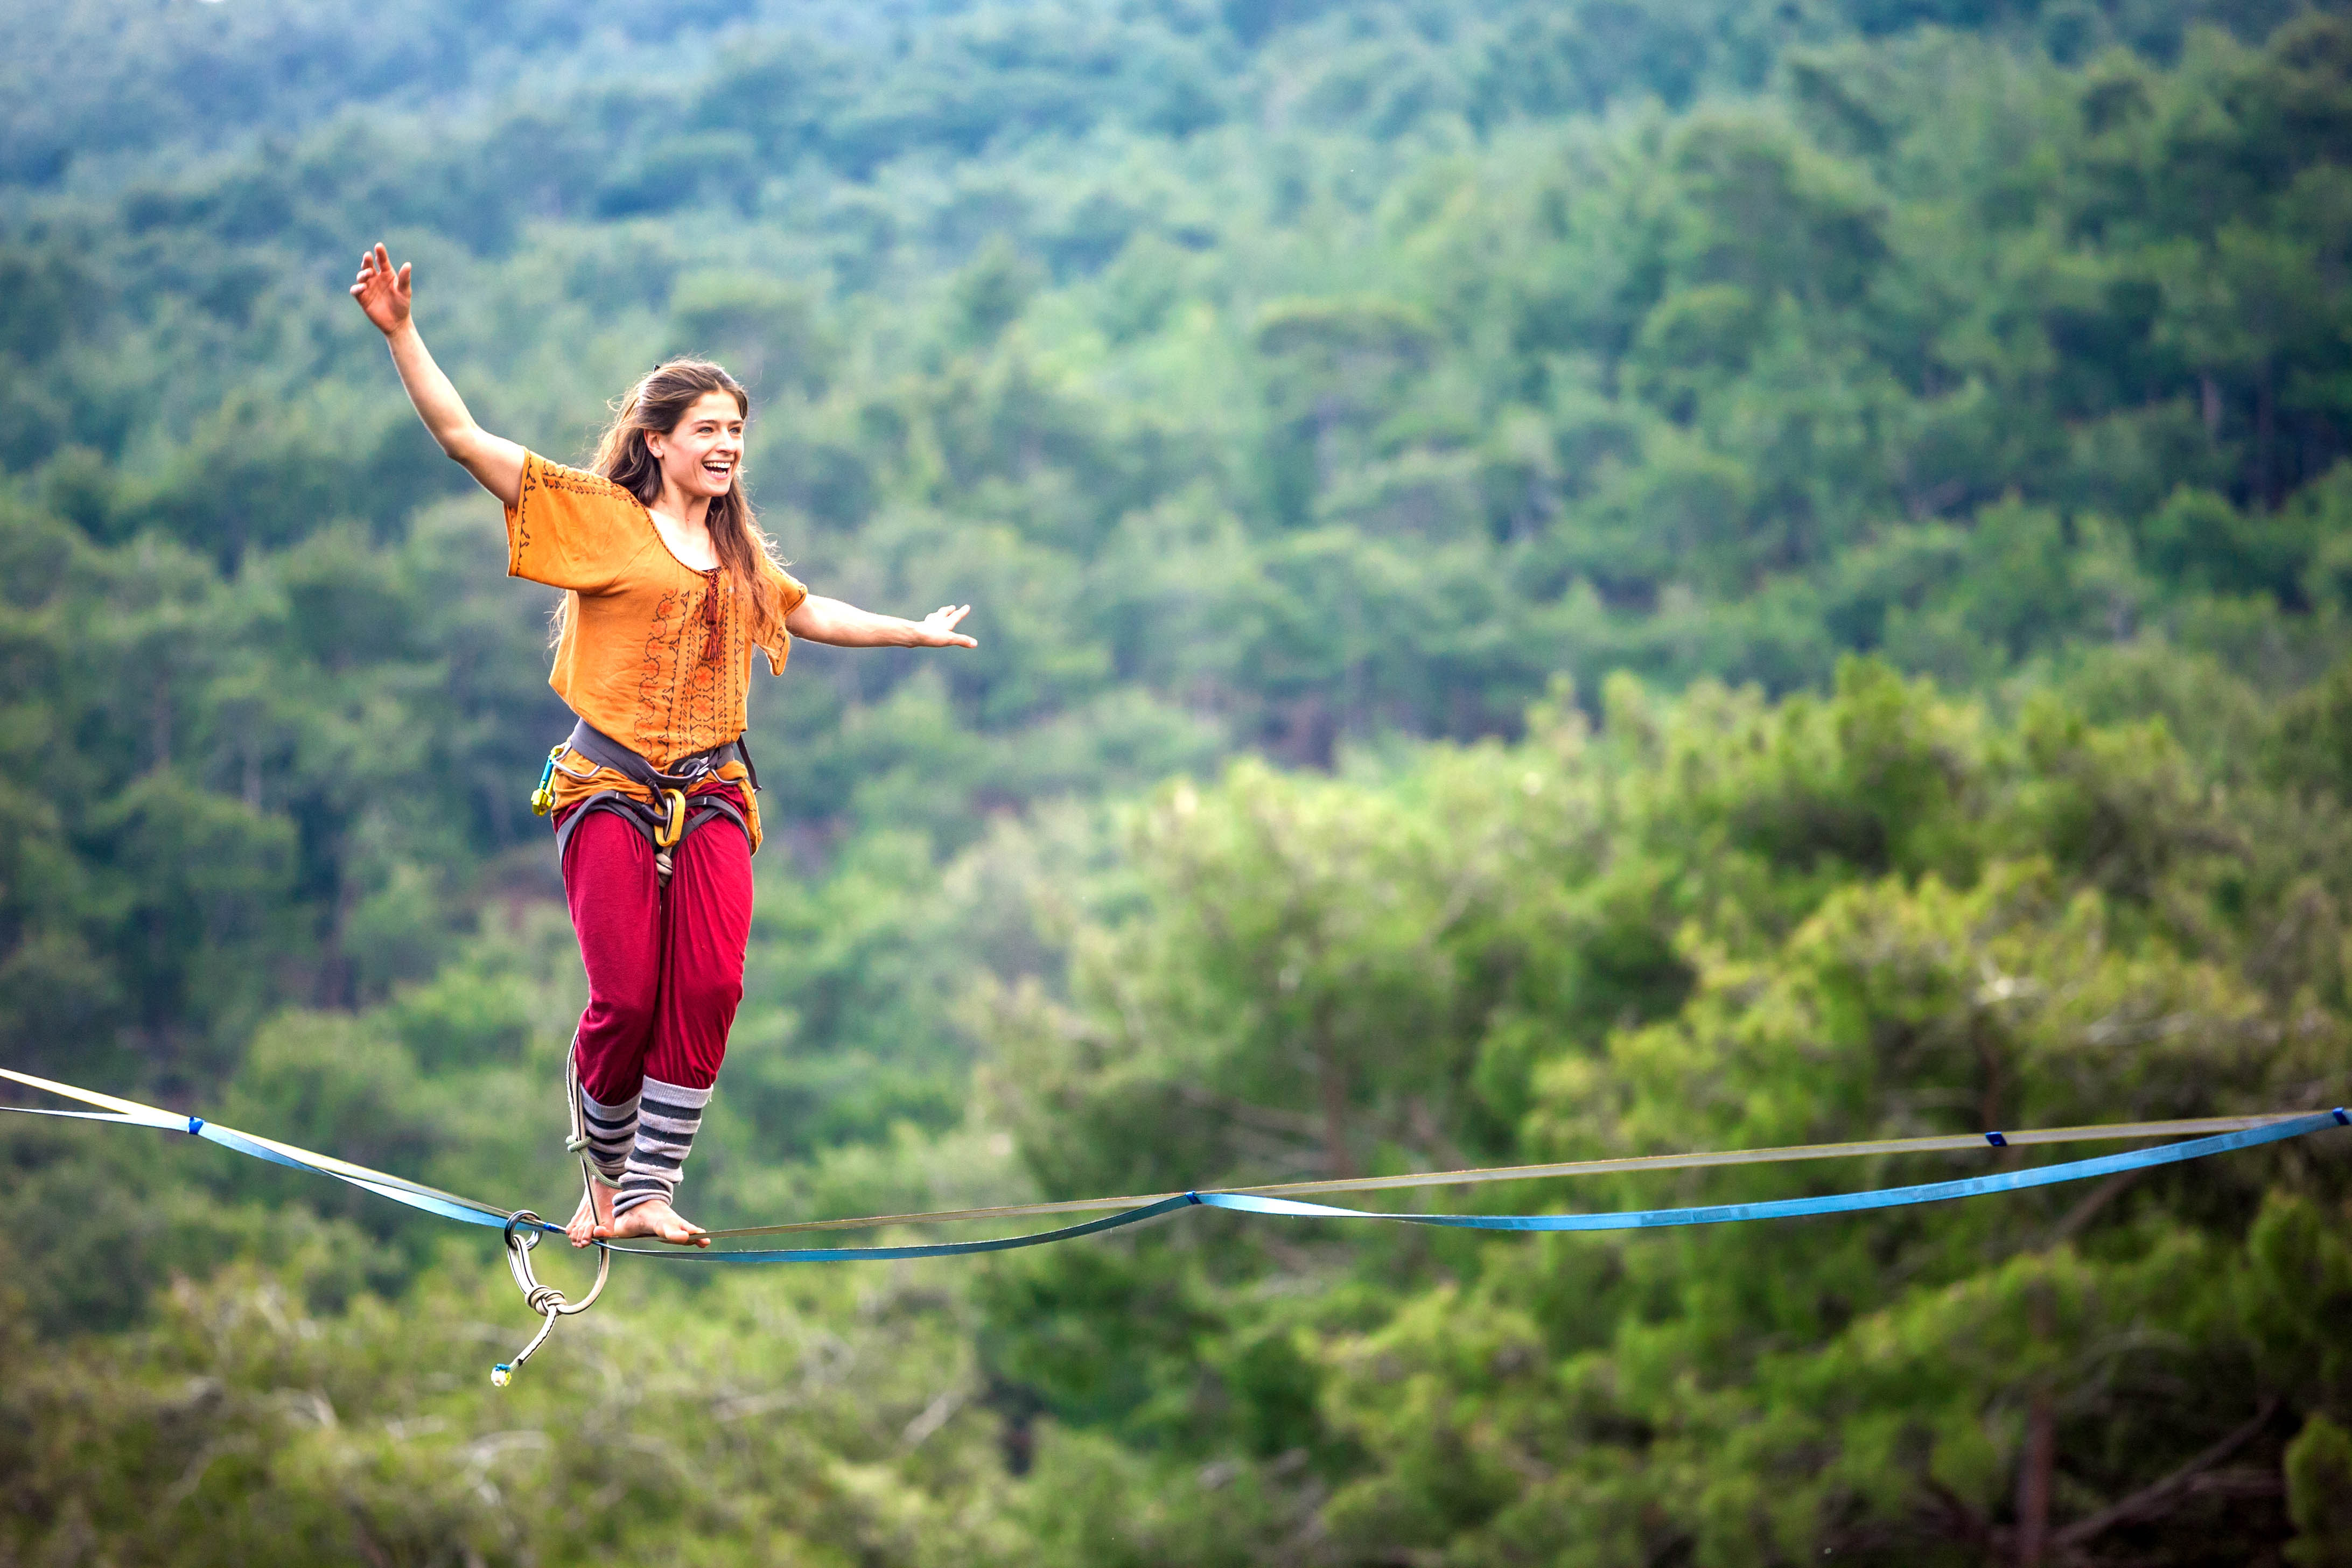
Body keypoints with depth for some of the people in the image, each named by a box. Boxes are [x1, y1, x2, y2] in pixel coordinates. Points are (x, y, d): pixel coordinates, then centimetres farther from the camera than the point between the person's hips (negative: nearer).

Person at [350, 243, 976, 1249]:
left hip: (712, 795, 5)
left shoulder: (739, 551, 20)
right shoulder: (596, 516, 3)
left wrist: (916, 632, 48)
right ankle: (603, 1175, 14)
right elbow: (464, 438, -3)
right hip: (610, 789, -5)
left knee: (707, 992, -12)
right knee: (625, 1001, -11)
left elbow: (807, 613, 40)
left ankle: (649, 1193, -5)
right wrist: (400, 332, -11)